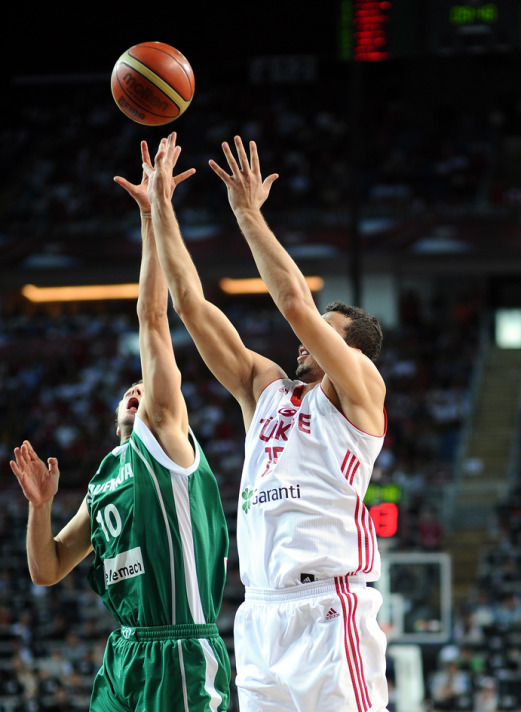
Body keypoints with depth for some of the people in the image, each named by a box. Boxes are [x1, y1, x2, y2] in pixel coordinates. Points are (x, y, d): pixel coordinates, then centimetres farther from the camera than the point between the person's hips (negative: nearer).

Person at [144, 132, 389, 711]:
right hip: (261, 613, 6)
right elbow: (191, 304, 18)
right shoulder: (265, 389, 21)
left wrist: (248, 214, -7)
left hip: (330, 605, -6)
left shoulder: (361, 388, 4)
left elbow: (298, 306, -11)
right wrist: (159, 203, 14)